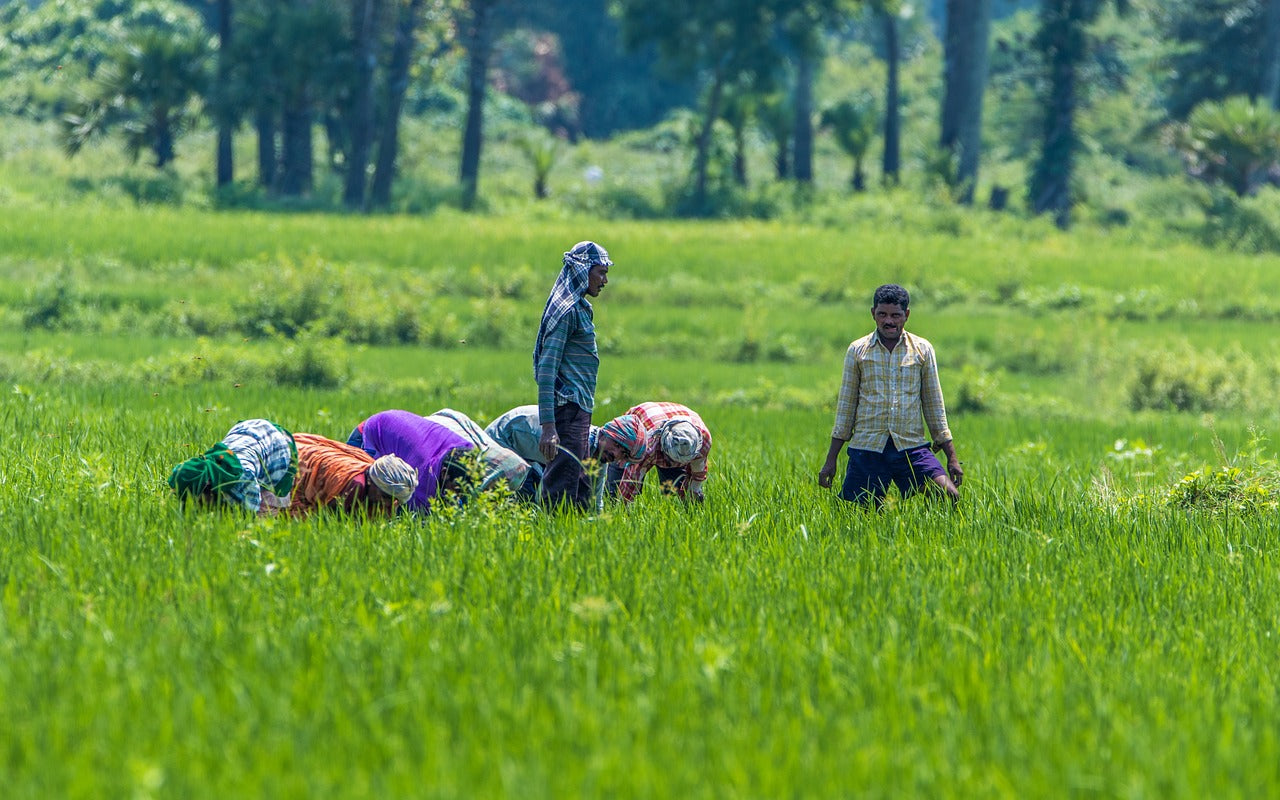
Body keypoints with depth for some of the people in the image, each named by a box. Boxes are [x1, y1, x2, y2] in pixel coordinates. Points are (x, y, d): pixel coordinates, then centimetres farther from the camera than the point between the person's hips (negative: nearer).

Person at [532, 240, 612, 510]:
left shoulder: (580, 308, 18)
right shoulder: (566, 310, -11)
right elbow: (547, 369, -18)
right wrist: (548, 426, -25)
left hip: (579, 410, 10)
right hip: (568, 406, -10)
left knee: (581, 494, 9)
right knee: (561, 492, -13)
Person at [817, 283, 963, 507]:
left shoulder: (922, 350, 8)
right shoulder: (858, 351, 6)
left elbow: (934, 406, 12)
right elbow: (846, 407, 9)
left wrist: (952, 457, 7)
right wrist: (830, 461, 7)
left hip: (912, 448, 0)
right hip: (867, 448, 0)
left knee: (949, 496, -19)